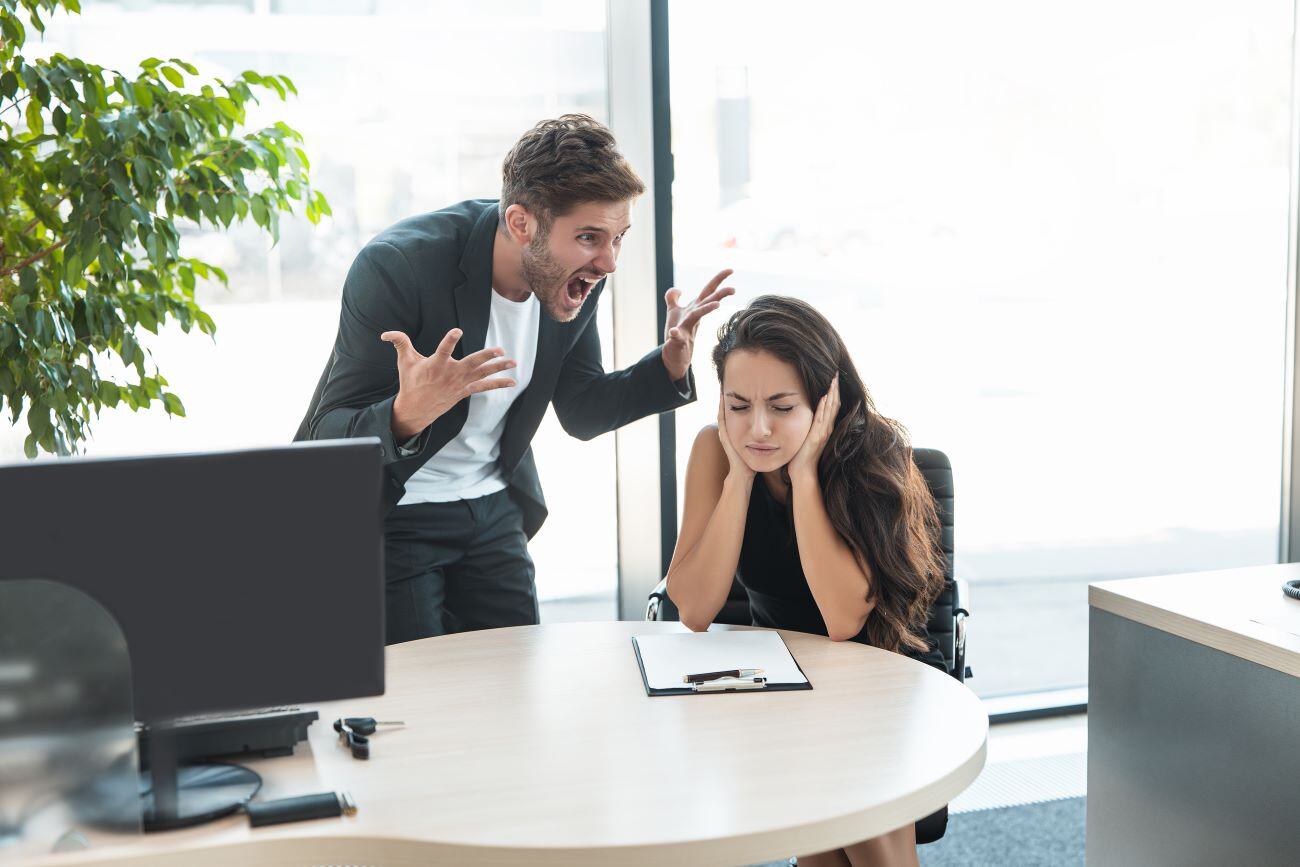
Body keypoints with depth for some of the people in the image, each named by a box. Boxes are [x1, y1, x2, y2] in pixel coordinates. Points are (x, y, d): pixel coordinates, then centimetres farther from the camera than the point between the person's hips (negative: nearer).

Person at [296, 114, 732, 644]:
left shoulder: (575, 275, -9)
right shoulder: (394, 267, -27)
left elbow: (582, 414, 5)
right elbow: (329, 441, -26)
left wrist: (670, 363, -12)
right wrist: (406, 415, -47)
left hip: (494, 509, 6)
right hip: (388, 516, -5)